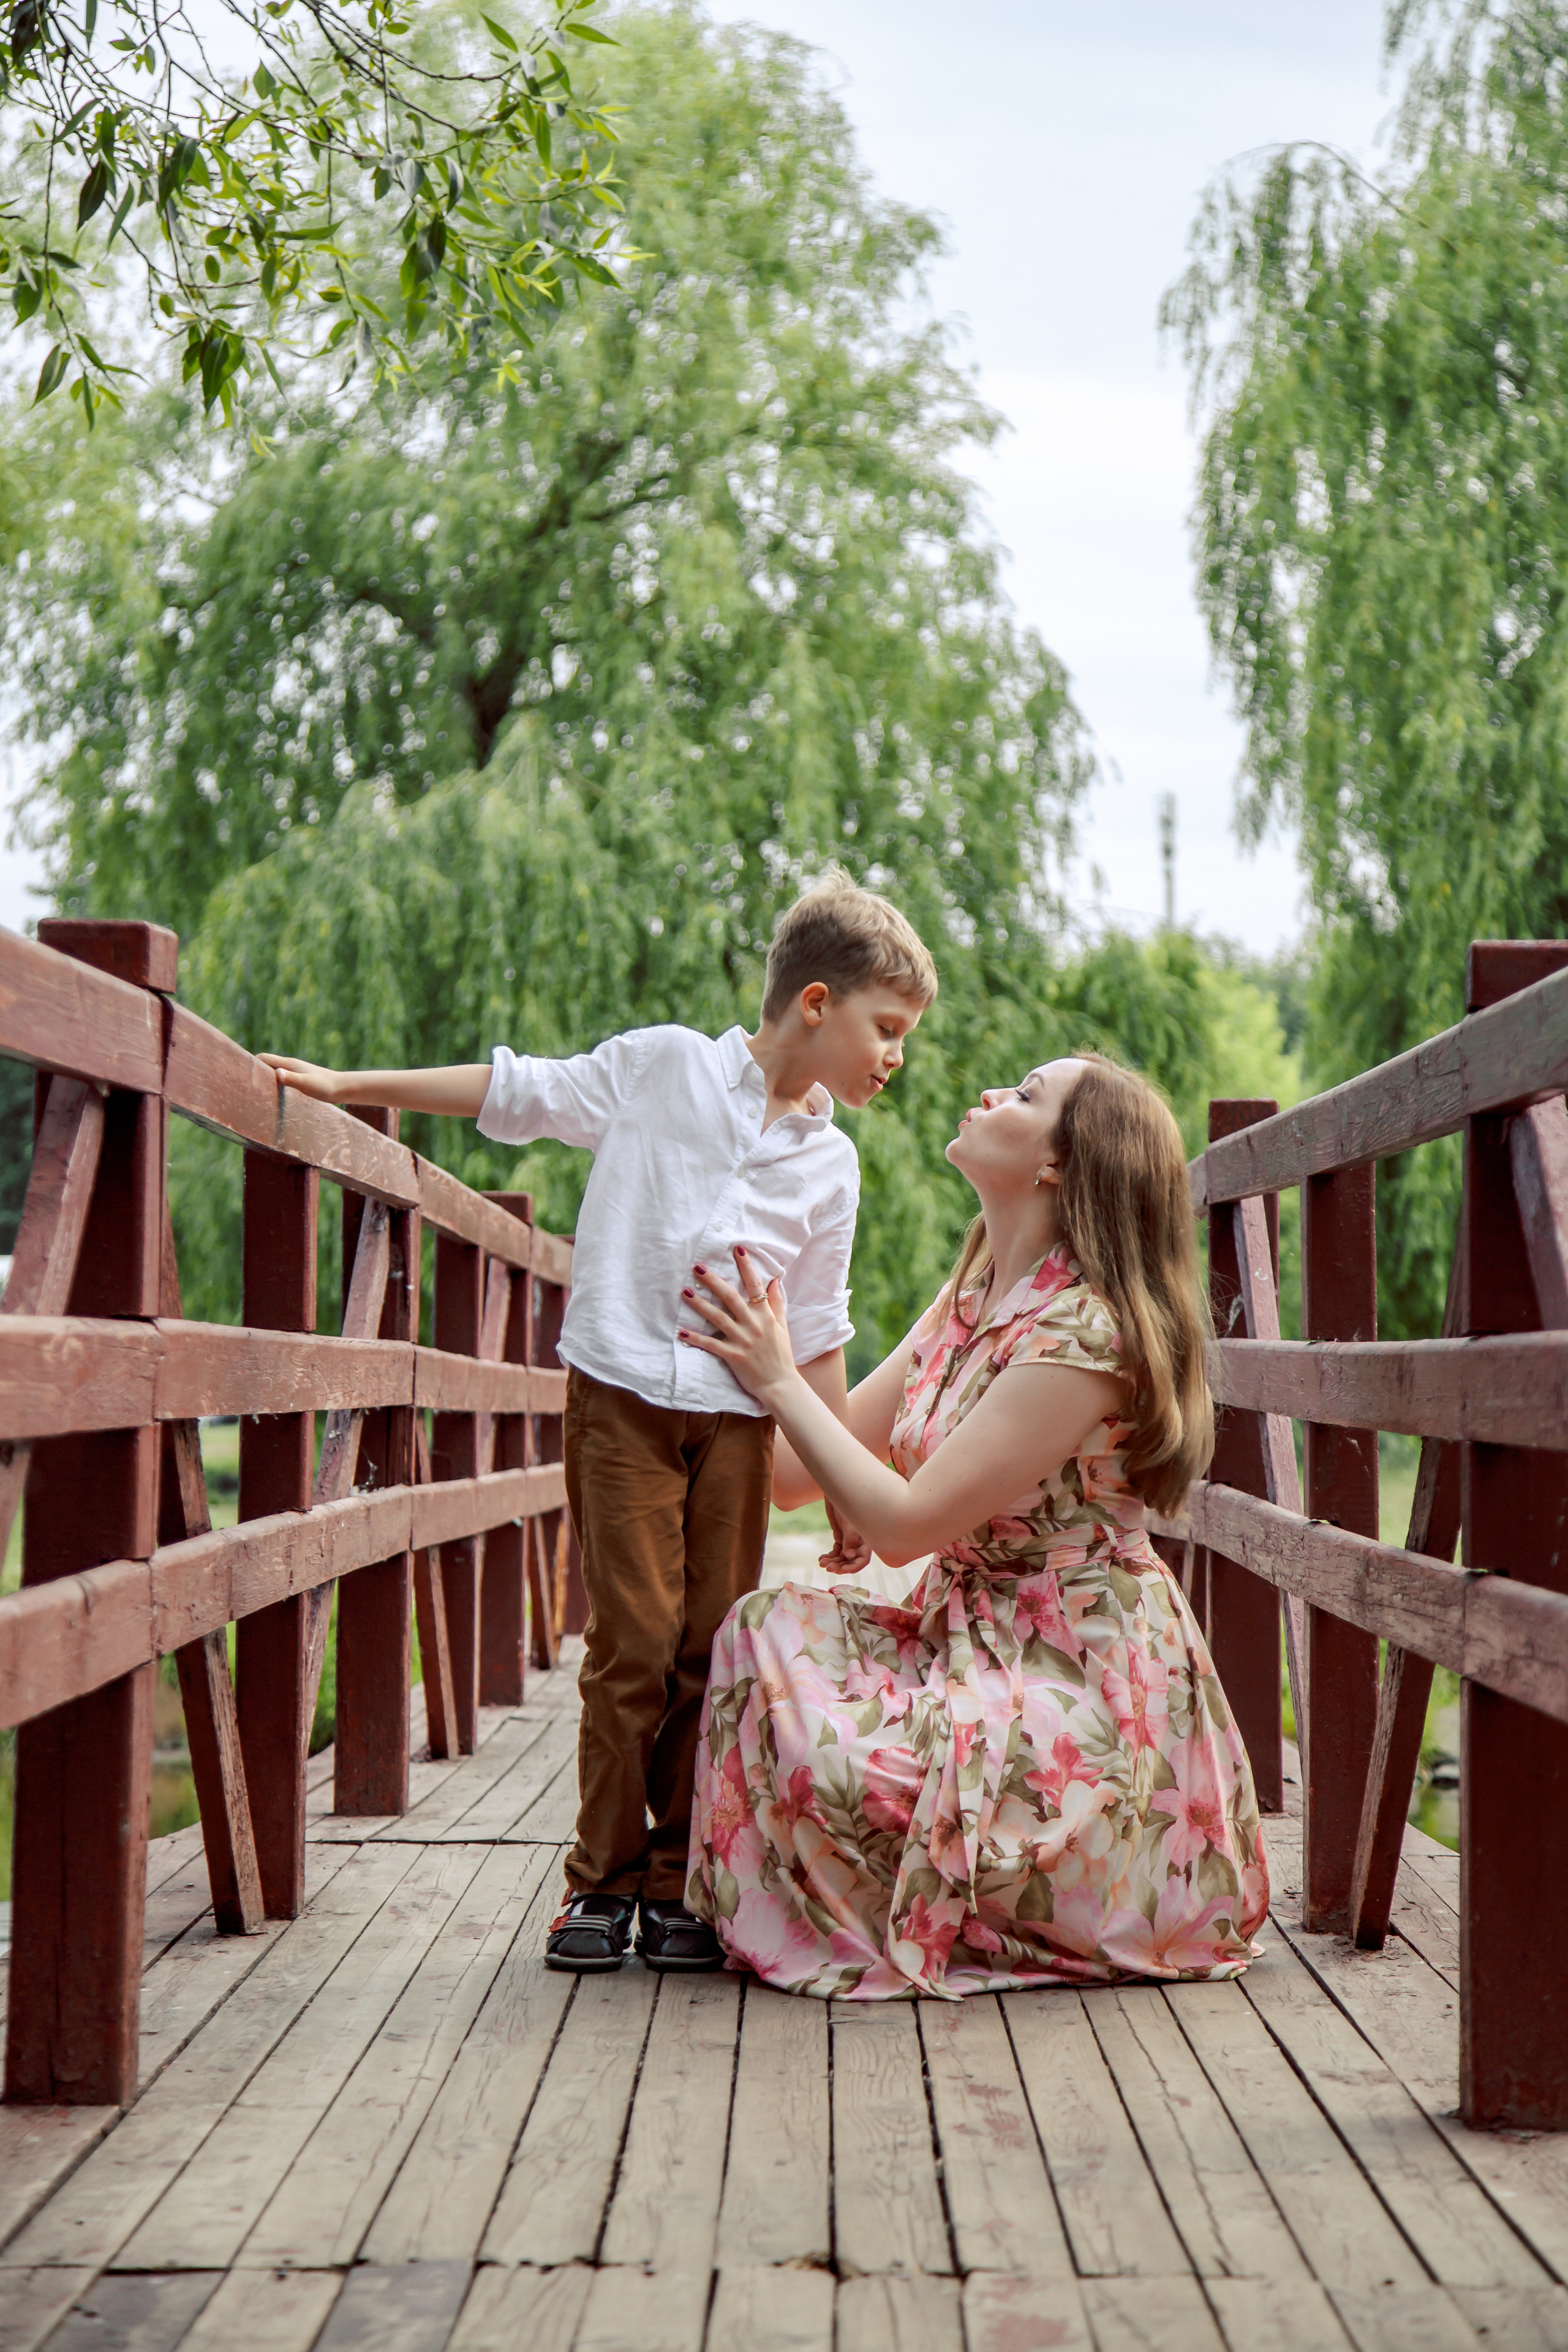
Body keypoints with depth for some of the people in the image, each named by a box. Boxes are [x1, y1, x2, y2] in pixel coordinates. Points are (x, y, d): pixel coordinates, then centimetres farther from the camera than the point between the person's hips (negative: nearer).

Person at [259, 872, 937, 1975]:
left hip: (739, 1412, 4)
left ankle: (679, 1884, 10)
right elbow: (515, 1091, 6)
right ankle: (602, 1881, 5)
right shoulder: (663, 1065, 2)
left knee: (715, 1646, 0)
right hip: (623, 1392, -3)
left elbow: (819, 1333, 16)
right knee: (634, 1641, -7)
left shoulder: (830, 1163, 12)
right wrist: (345, 1085, 5)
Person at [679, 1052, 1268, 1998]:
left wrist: (779, 1379, -15)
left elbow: (904, 1522, -22)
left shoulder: (1083, 1334, -22)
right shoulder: (969, 1302, 6)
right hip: (969, 1631, 9)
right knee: (773, 1631, -8)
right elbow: (811, 1464, 6)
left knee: (829, 1753, -24)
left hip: (1082, 1684, -8)